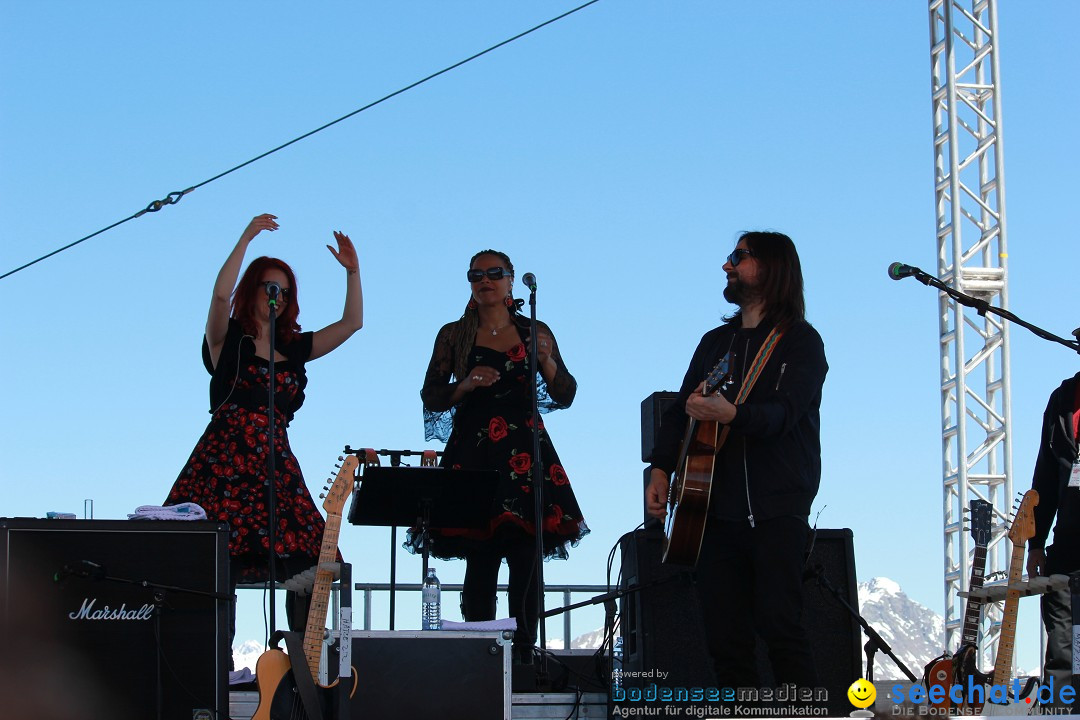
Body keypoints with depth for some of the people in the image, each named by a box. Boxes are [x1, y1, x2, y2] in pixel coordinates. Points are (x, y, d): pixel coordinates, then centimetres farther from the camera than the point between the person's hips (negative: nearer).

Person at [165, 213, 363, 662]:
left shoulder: (293, 348, 18)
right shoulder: (228, 339, 5)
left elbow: (352, 323, 17)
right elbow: (221, 293, -14)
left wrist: (352, 272, 8)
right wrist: (247, 237, -16)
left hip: (275, 463, 4)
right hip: (225, 460, -4)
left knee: (306, 564, -6)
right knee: (221, 563, -9)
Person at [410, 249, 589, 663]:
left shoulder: (535, 333, 11)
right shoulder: (453, 336, 9)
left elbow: (564, 397, 9)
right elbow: (431, 398, 8)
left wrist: (546, 360, -8)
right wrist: (466, 385, -10)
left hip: (524, 453, 1)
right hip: (473, 453, -1)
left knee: (526, 559, -5)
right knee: (481, 559, -7)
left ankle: (525, 655, -2)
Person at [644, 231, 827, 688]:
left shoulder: (800, 341, 0)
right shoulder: (715, 342, 21)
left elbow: (784, 411, -16)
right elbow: (680, 409, 21)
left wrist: (730, 414, -35)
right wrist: (660, 469, 5)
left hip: (777, 509, -6)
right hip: (718, 509, 6)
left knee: (778, 624, -16)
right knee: (725, 636, 1)